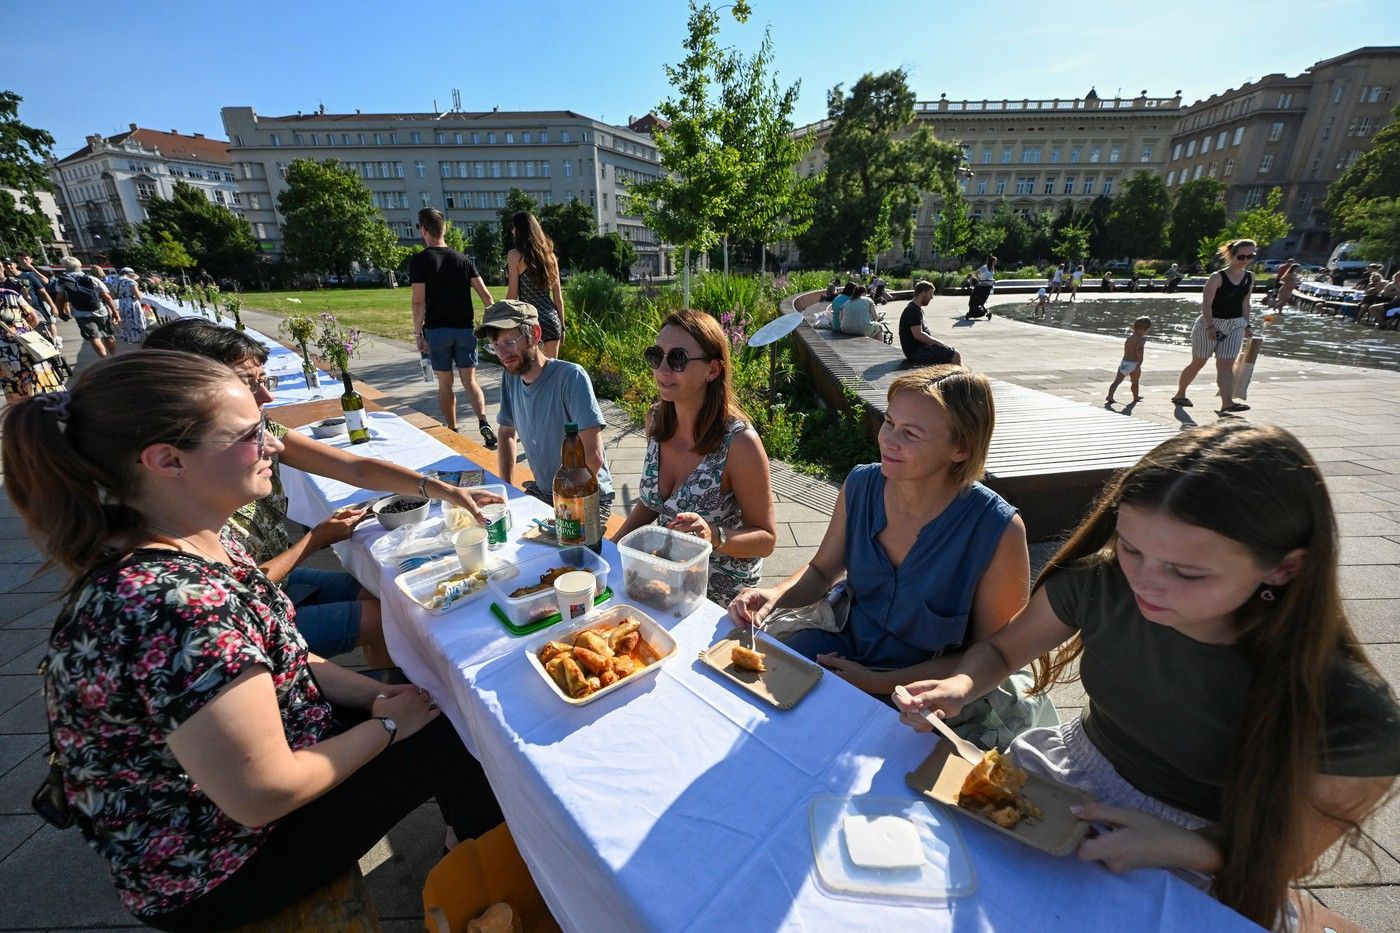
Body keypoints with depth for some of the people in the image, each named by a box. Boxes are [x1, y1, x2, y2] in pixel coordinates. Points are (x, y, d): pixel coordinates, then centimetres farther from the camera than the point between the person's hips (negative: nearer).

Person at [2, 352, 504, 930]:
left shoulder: (200, 540, -8)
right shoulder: (174, 604, -39)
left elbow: (270, 658, 3)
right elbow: (264, 795, -31)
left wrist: (380, 695, -7)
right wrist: (388, 725, -16)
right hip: (209, 874, -7)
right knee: (459, 739, -6)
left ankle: (468, 859, 33)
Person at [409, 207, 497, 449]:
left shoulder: (419, 261, -5)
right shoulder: (462, 259, 6)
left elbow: (419, 302, -11)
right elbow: (485, 295, 0)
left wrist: (418, 333, -5)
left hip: (437, 330, -2)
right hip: (465, 329, 3)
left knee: (445, 384, 9)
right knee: (470, 381, 5)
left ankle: (452, 432, 16)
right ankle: (483, 423, -16)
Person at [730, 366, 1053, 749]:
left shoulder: (998, 530, -22)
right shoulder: (860, 485, -10)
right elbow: (822, 571, 4)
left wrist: (880, 683, -18)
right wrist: (773, 595, -17)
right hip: (844, 644, 4)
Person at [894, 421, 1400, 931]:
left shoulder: (1355, 716, -25)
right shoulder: (1100, 580, -21)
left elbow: (1285, 855, -9)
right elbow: (1000, 650, -4)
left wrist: (1179, 847, -28)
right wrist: (959, 686, -25)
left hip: (1196, 867, -3)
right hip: (1072, 770, 4)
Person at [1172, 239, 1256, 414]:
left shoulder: (1250, 277, 8)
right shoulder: (1217, 277, -11)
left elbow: (1245, 303, 15)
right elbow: (1206, 304, -17)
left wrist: (1246, 325, 11)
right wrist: (1210, 326, -26)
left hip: (1235, 325, 5)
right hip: (1210, 323, -5)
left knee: (1226, 365, -5)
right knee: (1198, 363, 7)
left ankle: (1227, 403, -13)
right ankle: (1180, 395, 24)